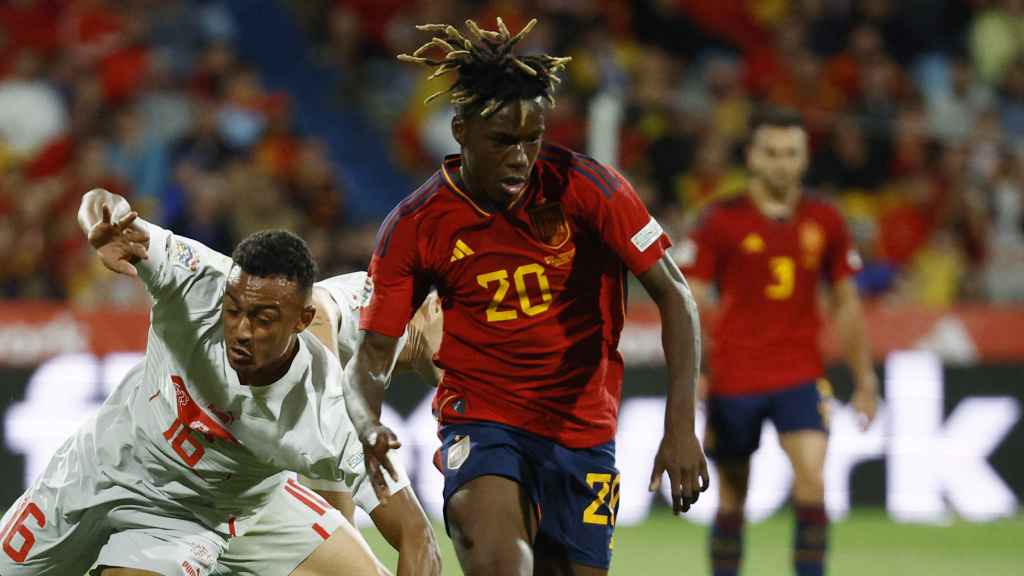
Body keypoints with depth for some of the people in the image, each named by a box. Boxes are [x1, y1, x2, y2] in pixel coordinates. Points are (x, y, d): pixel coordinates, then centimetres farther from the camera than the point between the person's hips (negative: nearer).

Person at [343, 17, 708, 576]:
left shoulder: (585, 186, -12)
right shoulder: (415, 225, -9)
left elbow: (674, 295, -9)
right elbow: (371, 356, -5)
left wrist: (680, 425, -21)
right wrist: (369, 428, -28)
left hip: (584, 432, 2)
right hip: (481, 420, -2)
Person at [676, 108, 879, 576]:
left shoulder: (824, 222, 5)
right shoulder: (722, 221, -3)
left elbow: (846, 303, 14)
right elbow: (689, 305, -3)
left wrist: (864, 379, 12)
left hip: (801, 377, 1)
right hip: (734, 376, -1)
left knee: (812, 480, -17)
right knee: (731, 499, 6)